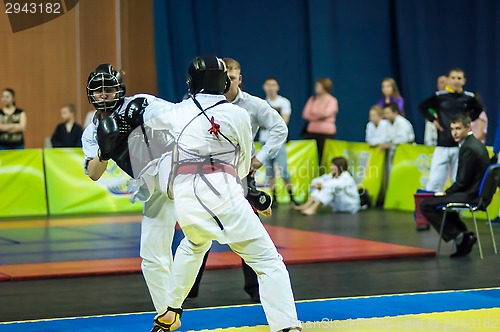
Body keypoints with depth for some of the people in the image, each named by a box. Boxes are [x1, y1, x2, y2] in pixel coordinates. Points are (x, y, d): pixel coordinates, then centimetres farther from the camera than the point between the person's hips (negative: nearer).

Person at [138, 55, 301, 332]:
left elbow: (150, 118, 34)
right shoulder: (238, 115, 3)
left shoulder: (179, 111, 11)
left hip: (184, 195, 5)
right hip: (221, 193, -5)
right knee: (267, 260, -4)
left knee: (193, 245, 36)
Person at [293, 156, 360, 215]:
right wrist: (317, 184, -22)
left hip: (351, 205, -8)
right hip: (338, 206, 8)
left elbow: (338, 185, -37)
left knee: (330, 187, -31)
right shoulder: (332, 175, 6)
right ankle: (307, 205, -24)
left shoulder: (346, 176, -17)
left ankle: (313, 209, -41)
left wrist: (323, 185, -21)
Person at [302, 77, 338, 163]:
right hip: (312, 131, 4)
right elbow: (305, 114, 4)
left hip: (326, 133, -4)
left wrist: (313, 114, 1)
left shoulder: (332, 100, -1)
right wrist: (319, 117, -6)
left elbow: (326, 114, -15)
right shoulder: (312, 99, 13)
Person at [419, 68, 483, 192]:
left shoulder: (469, 97, 5)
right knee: (434, 181, -5)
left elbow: (479, 110, 25)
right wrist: (433, 120, 4)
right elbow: (422, 107, 14)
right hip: (442, 145, -1)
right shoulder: (439, 96, 1)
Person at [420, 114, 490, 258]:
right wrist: (447, 193, 13)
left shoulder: (468, 148, -19)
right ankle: (464, 234, 21)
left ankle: (457, 235, -6)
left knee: (426, 205, -9)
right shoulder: (477, 144, 13)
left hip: (471, 196, -11)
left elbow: (463, 181, -20)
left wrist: (446, 193, -5)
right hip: (478, 192, 11)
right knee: (440, 201, 34)